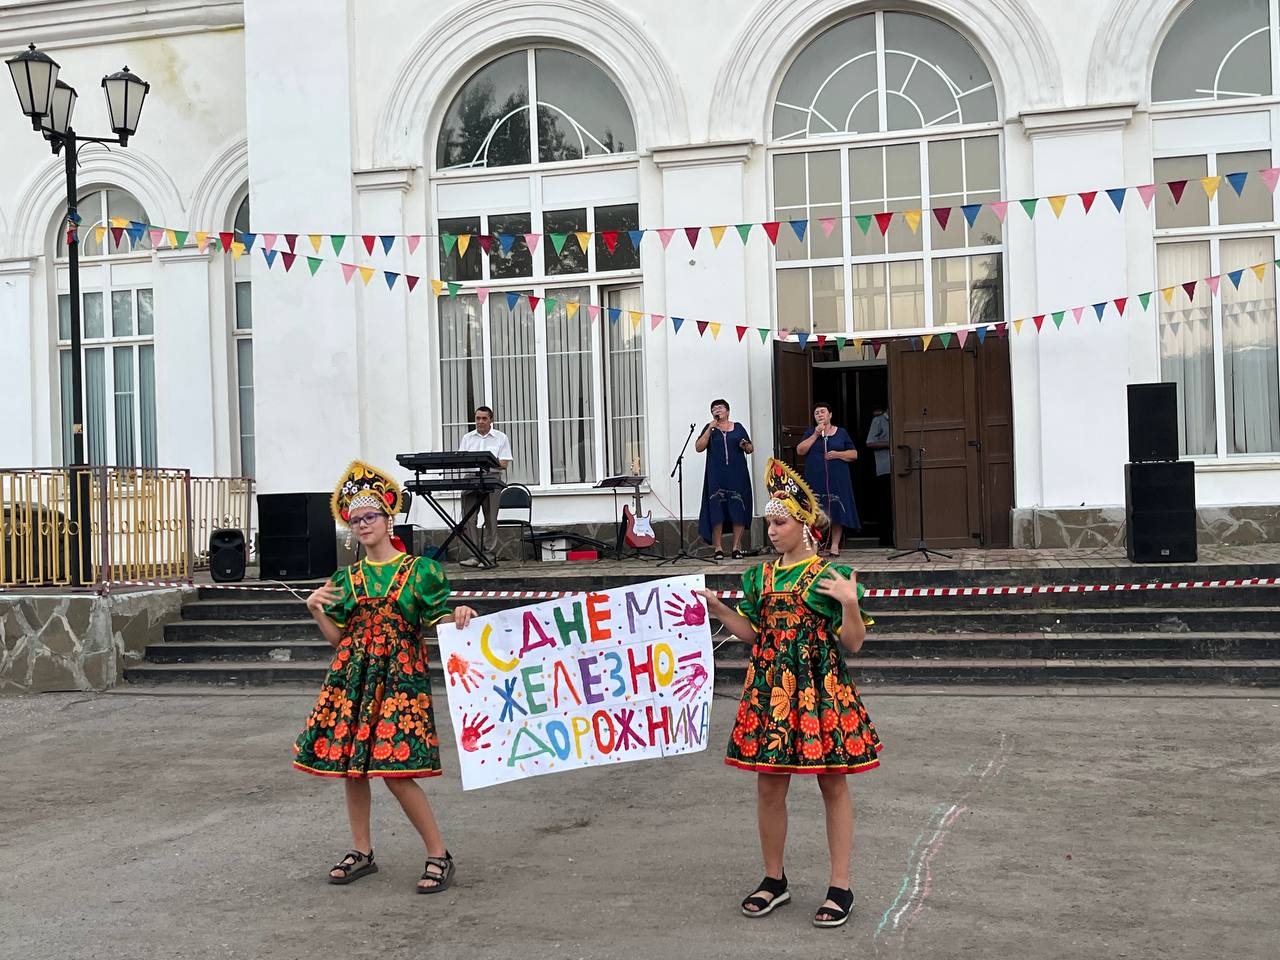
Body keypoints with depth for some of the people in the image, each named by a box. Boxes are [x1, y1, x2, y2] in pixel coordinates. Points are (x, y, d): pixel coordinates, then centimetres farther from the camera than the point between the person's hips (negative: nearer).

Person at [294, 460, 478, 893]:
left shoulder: (420, 570, -2)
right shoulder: (346, 579, 10)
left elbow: (438, 625, -2)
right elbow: (337, 637, 12)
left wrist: (459, 618, -22)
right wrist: (316, 610, -3)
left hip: (400, 676, -5)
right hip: (353, 675, 5)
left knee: (395, 769, -11)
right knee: (350, 763, 8)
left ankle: (439, 854, 3)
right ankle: (362, 851, 24)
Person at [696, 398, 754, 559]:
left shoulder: (738, 428, 13)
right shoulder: (709, 428, 11)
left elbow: (750, 449, 16)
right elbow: (699, 448, -2)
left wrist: (746, 446, -7)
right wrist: (710, 428, -8)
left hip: (737, 474, 1)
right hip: (716, 476, -1)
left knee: (738, 510, -3)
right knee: (716, 511, -5)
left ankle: (737, 547, 2)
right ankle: (718, 548, -1)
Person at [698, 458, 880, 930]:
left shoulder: (833, 575, -6)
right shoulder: (761, 576, 9)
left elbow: (853, 643, -7)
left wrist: (850, 603, -23)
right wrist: (718, 609, 3)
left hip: (821, 688, -5)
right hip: (770, 687, 5)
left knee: (833, 783, 4)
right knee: (768, 785, 9)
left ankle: (840, 887, 14)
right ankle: (774, 879, 25)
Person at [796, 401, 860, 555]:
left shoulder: (841, 432, 11)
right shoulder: (811, 432, 13)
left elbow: (854, 454, 8)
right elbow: (800, 450, -1)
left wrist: (838, 454, -9)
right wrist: (815, 435, -6)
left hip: (837, 479, 0)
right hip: (815, 479, 0)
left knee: (836, 513, -3)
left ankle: (835, 545, 1)